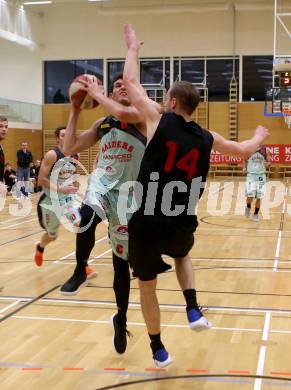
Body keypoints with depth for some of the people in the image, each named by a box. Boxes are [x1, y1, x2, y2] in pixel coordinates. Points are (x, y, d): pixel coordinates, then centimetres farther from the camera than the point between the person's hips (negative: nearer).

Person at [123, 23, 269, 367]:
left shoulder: (159, 121, -6)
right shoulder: (207, 139, 5)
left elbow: (130, 83, 4)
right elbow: (243, 151, 23)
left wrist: (133, 48, 20)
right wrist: (259, 137, 45)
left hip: (147, 223, -3)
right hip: (182, 226, 3)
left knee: (147, 285, 17)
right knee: (182, 255, 38)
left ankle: (158, 350, 28)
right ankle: (193, 311, 19)